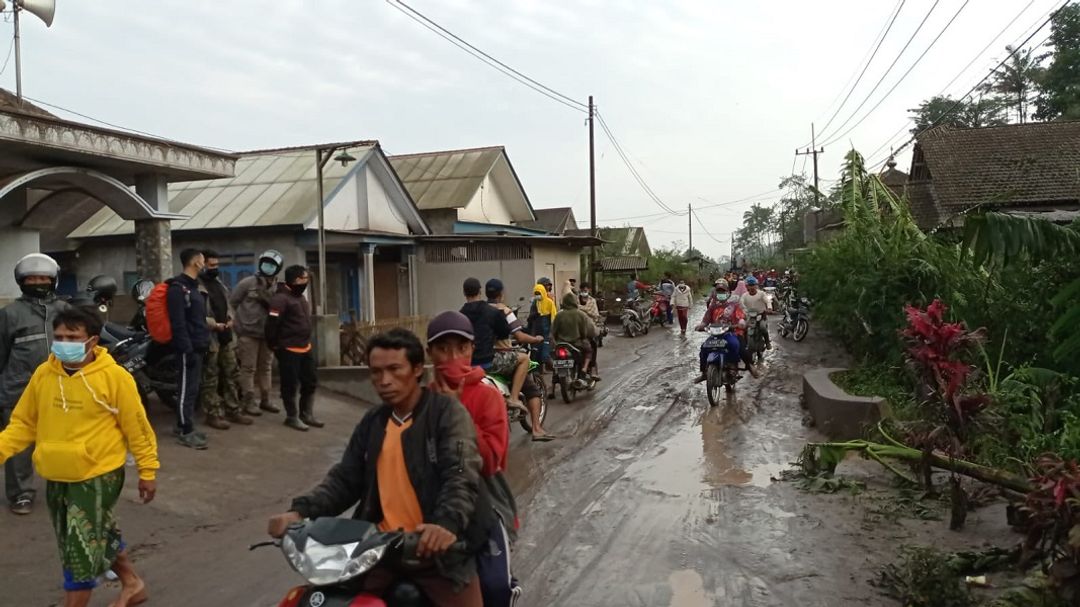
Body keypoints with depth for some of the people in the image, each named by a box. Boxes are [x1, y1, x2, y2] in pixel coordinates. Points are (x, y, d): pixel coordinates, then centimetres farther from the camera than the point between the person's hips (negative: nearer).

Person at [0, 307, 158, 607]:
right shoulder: (43, 374, -3)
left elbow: (137, 427, -11)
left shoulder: (114, 376, -17)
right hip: (56, 478, 6)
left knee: (81, 551, -3)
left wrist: (147, 471, -7)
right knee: (100, 537, 22)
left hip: (98, 476, -6)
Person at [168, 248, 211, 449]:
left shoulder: (192, 286, 17)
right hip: (188, 348, -10)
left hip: (197, 346, 10)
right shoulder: (178, 288, -14)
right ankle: (186, 432, 1)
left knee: (192, 388, 13)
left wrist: (203, 341, 18)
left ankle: (184, 426, 21)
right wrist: (187, 348, -22)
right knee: (187, 389, -5)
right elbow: (178, 323, -20)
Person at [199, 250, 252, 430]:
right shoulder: (197, 286, -14)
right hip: (209, 337, -9)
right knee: (210, 379, 0)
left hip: (226, 336, 9)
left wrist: (230, 319, 3)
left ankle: (232, 411, 22)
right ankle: (213, 414, 7)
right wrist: (214, 324, -23)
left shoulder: (219, 283, 15)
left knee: (230, 375, 14)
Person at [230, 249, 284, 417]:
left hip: (267, 334, 5)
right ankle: (249, 402, 5)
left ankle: (265, 400, 23)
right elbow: (232, 303, -3)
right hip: (248, 333, -5)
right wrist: (238, 323, -3)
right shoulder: (247, 283, -6)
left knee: (265, 368, 13)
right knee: (248, 368, -1)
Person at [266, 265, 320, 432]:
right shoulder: (281, 298, -16)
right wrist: (274, 345, -12)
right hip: (289, 350, -9)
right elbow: (272, 323, -19)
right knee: (290, 385, 0)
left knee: (310, 382, 12)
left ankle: (307, 415, 23)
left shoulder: (301, 297, 15)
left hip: (305, 347, 9)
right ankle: (292, 417, 12)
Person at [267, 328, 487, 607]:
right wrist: (301, 511, -4)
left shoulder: (448, 412, -5)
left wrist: (448, 523, -37)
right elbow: (345, 478, 14)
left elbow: (463, 475, -17)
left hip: (436, 546, -4)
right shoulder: (372, 423, 15)